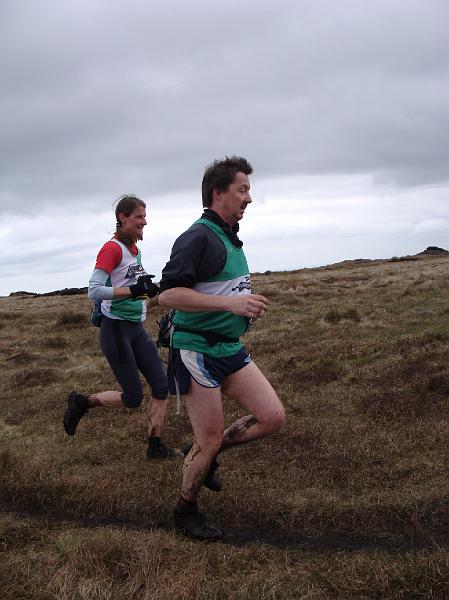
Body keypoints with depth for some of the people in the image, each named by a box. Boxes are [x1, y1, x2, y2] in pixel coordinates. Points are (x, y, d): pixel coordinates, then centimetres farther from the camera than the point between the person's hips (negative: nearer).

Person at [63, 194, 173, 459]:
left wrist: (148, 288, 8)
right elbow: (94, 290, -23)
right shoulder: (112, 248, -14)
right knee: (133, 398, -3)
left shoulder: (135, 249, 11)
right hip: (116, 330, -8)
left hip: (137, 328, 8)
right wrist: (133, 290, -29)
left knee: (162, 385, 1)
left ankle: (155, 445, 12)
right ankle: (82, 402, 20)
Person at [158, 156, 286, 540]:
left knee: (273, 417, 2)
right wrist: (230, 303, -29)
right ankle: (186, 512, 24)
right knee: (209, 441, 0)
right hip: (196, 351, -9)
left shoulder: (230, 238, 14)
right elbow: (167, 294, -25)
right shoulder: (198, 237, -15)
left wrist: (247, 306, 13)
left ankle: (206, 454, 23)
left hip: (230, 349, 9)